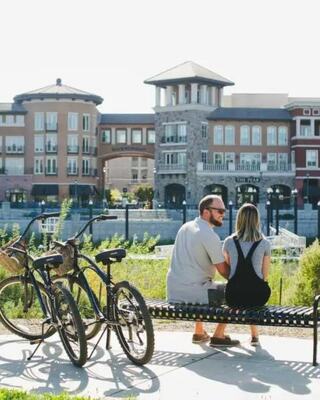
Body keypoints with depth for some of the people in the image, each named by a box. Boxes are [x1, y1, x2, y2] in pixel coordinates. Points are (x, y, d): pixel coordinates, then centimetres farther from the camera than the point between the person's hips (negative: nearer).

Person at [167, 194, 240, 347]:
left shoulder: (185, 227, 11)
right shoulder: (209, 235, -15)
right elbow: (224, 271, -12)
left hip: (173, 292, 9)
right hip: (192, 293, -9)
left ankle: (199, 332, 40)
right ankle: (218, 336, 12)